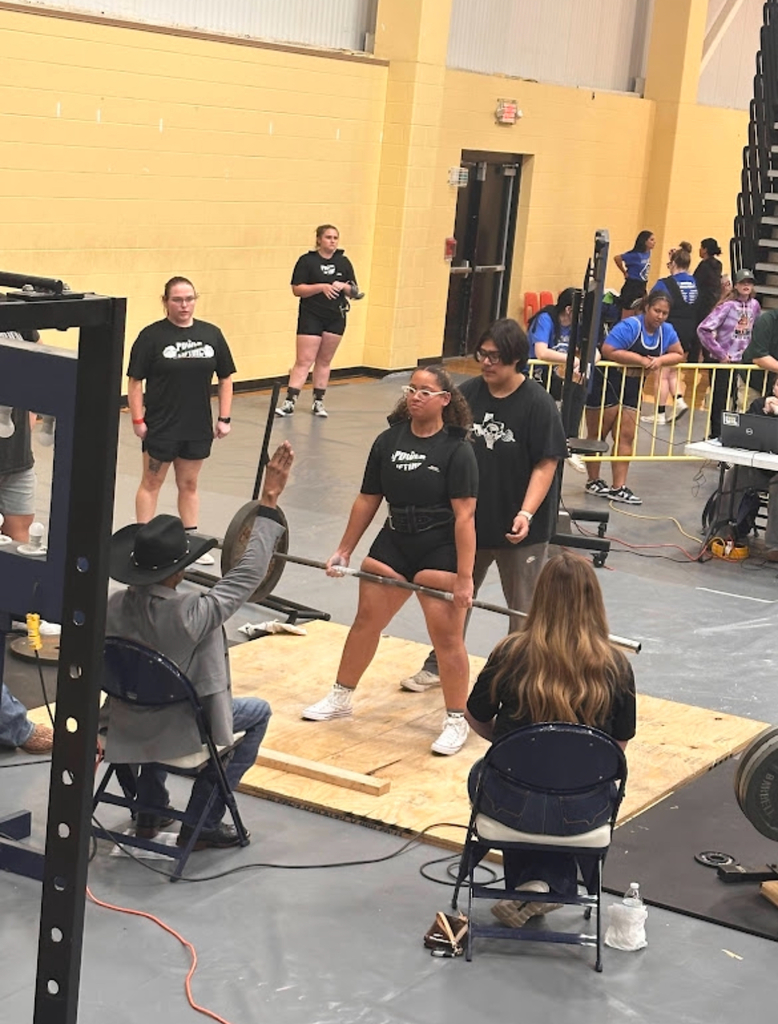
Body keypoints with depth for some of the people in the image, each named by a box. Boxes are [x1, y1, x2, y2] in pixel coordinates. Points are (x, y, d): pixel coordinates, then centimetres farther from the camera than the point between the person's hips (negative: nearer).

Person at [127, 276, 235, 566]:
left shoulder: (211, 334, 2)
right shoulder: (152, 336, -9)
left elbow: (225, 378, 8)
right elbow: (135, 380, -7)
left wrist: (224, 417, 4)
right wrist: (137, 419, -10)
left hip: (197, 426, 4)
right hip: (161, 426, -3)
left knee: (189, 484, 15)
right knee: (151, 482, 8)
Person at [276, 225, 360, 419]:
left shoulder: (344, 262, 8)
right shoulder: (307, 261, -4)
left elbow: (354, 292, 11)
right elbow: (297, 289, -9)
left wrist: (343, 286, -11)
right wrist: (321, 287, -20)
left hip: (336, 317, 4)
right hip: (311, 317, -4)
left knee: (325, 361, 9)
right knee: (304, 361, -8)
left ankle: (318, 402, 15)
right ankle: (290, 402, -9)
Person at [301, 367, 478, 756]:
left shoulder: (457, 450, -14)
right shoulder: (388, 441, 0)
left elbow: (464, 516, -18)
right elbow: (367, 500, 7)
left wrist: (464, 577, -22)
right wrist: (344, 550, 9)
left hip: (441, 552, -6)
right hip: (394, 544, 6)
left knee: (447, 635, -5)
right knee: (366, 619, 15)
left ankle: (456, 721, 8)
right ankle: (341, 698, 31)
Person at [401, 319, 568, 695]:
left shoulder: (537, 403, -15)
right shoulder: (469, 393, -1)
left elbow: (546, 464, -15)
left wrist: (526, 513, -25)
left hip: (518, 525, -5)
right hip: (470, 516, 5)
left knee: (522, 607, 9)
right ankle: (437, 666, 35)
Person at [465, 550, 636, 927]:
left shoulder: (511, 653, -11)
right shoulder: (616, 666, -9)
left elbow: (476, 719, 4)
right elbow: (619, 745, 3)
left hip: (514, 804, -1)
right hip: (584, 812, 1)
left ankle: (526, 883, 28)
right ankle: (552, 882, 19)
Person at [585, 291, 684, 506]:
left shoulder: (666, 331, 2)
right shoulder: (630, 326, -19)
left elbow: (678, 355, 8)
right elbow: (608, 350, -26)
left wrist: (661, 360, -14)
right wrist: (641, 359, -23)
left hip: (631, 389, 6)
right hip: (606, 383, -6)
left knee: (626, 437, 1)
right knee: (597, 435, 3)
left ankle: (618, 487, 2)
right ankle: (593, 482, 16)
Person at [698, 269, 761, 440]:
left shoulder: (754, 305, 2)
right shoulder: (728, 306, -13)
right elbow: (704, 329, -19)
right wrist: (719, 353, -15)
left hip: (741, 361, 5)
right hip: (722, 361, -5)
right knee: (719, 400, 1)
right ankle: (715, 434, 12)